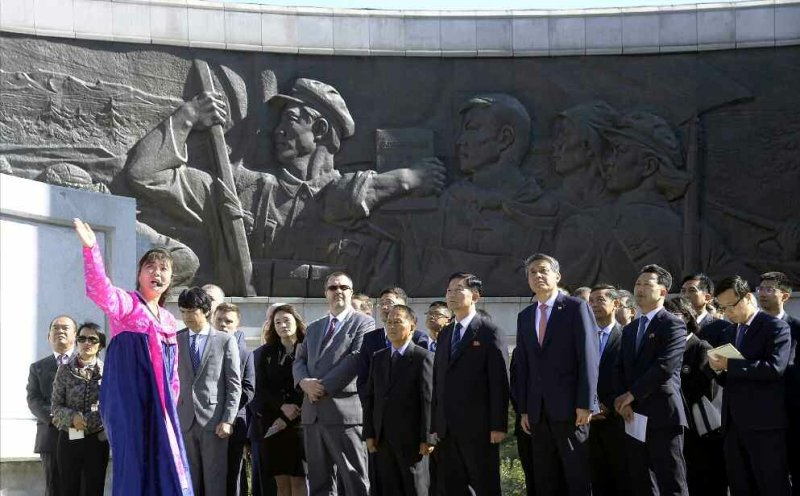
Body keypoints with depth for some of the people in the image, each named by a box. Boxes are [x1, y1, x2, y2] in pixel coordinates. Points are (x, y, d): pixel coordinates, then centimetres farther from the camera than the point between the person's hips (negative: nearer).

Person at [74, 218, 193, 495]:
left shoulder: (168, 320, 20)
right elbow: (100, 290, -23)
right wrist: (90, 249, -36)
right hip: (130, 402, -6)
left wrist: (171, 406, 15)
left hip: (159, 405, 7)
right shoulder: (126, 304, 0)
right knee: (135, 468, -11)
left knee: (163, 469, 2)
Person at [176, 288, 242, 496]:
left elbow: (234, 385, 1)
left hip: (213, 420, -2)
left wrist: (228, 420, -7)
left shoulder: (226, 341, 3)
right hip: (184, 421, 2)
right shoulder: (175, 340, 9)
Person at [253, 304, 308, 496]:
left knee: (298, 480, -7)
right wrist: (282, 406, -11)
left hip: (299, 422, -3)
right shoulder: (266, 352, 12)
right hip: (271, 423, 3)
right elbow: (261, 388, 6)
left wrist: (287, 418, -10)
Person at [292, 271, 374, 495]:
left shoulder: (363, 323, 2)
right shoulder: (314, 328, 24)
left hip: (345, 410, -6)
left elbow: (356, 359, -10)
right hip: (313, 413, 7)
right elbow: (299, 360, 17)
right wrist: (305, 381, -6)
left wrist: (324, 385, -13)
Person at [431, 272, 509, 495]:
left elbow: (499, 381, -9)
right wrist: (435, 425, 9)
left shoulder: (490, 332, -3)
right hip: (448, 429, 6)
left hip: (478, 427, -6)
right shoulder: (444, 334, 17)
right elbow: (438, 382, 15)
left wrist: (498, 425, -15)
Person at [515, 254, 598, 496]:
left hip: (569, 406, -5)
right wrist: (524, 409, 8)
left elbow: (588, 357, -7)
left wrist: (585, 403, -14)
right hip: (538, 410, 5)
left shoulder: (576, 307, -1)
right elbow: (523, 365, 15)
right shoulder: (524, 316, 16)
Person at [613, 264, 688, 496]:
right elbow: (621, 369, 15)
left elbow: (664, 367, -15)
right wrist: (623, 402, -3)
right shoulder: (629, 329, 21)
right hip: (634, 417, 7)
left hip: (663, 416, -7)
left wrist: (631, 394, -10)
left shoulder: (674, 325, -4)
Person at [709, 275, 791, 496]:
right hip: (734, 424, 7)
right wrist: (719, 369, -3)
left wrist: (729, 365, -19)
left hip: (764, 423, -7)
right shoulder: (730, 332, 19)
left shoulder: (775, 327, -5)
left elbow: (775, 368, -20)